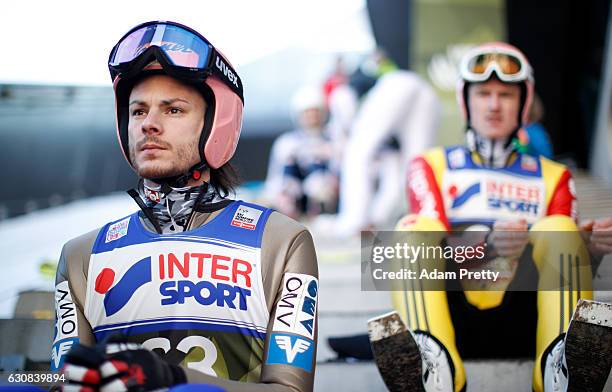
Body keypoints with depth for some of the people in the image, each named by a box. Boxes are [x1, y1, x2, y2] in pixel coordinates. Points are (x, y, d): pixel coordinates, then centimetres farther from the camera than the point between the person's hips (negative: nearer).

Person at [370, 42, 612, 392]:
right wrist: (488, 244, -22)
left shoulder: (553, 177, 26)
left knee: (558, 228, -23)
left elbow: (567, 252, 10)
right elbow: (431, 240, 1)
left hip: (523, 322, 1)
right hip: (454, 317, -1)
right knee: (417, 229, -27)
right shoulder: (433, 166, 20)